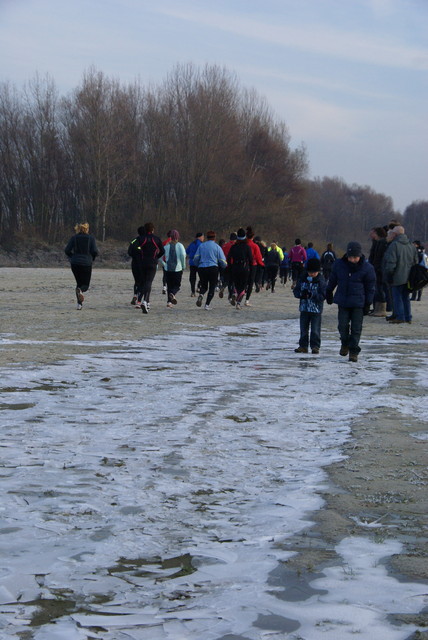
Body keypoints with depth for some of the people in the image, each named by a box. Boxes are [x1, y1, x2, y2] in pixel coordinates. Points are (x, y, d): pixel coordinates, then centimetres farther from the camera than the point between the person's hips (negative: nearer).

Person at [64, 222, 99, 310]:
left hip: (75, 263, 2)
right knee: (85, 284, 8)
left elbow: (67, 250, -4)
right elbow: (95, 251, -10)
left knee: (79, 283, 17)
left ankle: (79, 304, 7)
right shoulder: (91, 238, -1)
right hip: (86, 263, -2)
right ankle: (80, 290, -29)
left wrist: (72, 257, 14)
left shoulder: (74, 238, 3)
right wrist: (92, 259, 10)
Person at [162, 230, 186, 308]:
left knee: (169, 286, 12)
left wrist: (164, 264, 12)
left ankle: (169, 302, 5)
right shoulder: (180, 245, -4)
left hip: (167, 268, 2)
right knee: (177, 285, 9)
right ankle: (173, 294, -22)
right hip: (178, 269, -2)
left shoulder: (166, 246, 4)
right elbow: (183, 255, -18)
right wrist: (183, 266, -7)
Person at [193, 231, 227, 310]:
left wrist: (198, 265, 23)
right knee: (212, 287, 8)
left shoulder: (201, 246, 7)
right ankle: (207, 304, -2)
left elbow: (196, 258, 3)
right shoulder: (217, 247, 1)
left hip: (201, 268, 3)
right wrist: (225, 265, 21)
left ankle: (201, 294, -17)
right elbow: (222, 261, -1)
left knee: (204, 286, 16)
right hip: (213, 268, -3)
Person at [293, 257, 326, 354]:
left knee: (315, 330, -2)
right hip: (304, 307, 4)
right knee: (303, 329, 10)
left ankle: (315, 346, 7)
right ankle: (303, 346, 18)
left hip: (316, 309, -4)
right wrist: (301, 294, -18)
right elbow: (296, 290, 5)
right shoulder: (302, 278, 2)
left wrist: (312, 295, -27)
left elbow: (323, 295, -12)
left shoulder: (320, 280, -8)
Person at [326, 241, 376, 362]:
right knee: (343, 325, 1)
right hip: (342, 301, 2)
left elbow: (371, 287, -1)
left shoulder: (367, 268, -8)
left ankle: (354, 351, 8)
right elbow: (332, 280, 14)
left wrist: (368, 304, -2)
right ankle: (345, 343, 28)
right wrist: (329, 293, 21)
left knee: (356, 328, -1)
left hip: (358, 303, -2)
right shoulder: (339, 264, -2)